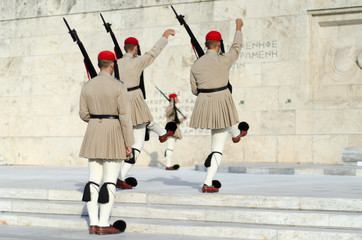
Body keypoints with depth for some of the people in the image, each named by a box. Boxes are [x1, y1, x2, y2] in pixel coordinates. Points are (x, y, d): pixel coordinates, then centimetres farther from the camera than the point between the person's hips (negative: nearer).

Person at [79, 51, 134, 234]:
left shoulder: (88, 86, 4)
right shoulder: (118, 86, -11)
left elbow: (84, 114, 7)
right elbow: (125, 116, -14)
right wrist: (129, 143, -10)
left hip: (94, 135, 5)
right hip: (114, 136, -5)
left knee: (94, 180, 7)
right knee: (110, 182, -3)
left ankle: (93, 224, 5)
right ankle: (104, 225, -4)